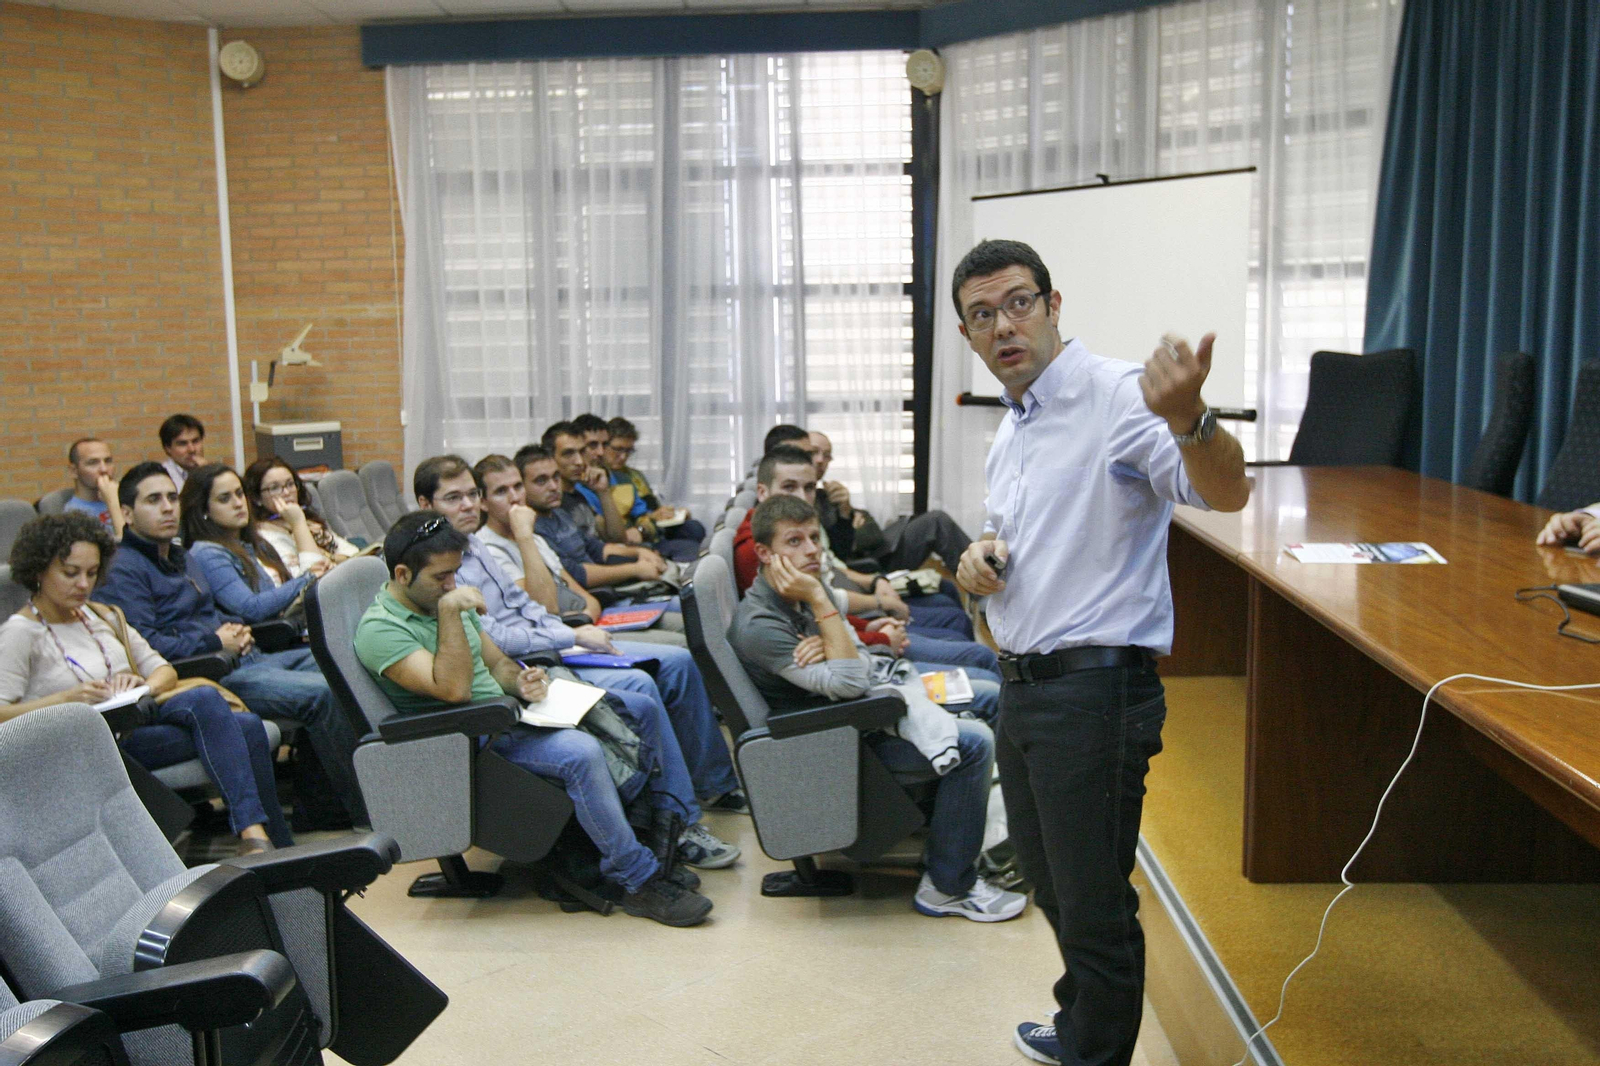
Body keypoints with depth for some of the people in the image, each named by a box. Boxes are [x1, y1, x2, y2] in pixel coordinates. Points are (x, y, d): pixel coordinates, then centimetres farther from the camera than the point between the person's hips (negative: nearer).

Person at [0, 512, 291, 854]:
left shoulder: (103, 617, 20)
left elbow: (165, 671, 18)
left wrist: (144, 686, -5)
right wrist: (65, 698, -25)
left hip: (139, 717, 7)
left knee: (226, 712, -26)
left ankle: (255, 833, -31)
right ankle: (276, 848, -31)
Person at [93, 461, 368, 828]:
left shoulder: (180, 558, 24)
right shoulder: (122, 572, -7)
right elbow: (144, 646, -19)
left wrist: (236, 631, 10)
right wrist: (216, 642, -11)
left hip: (244, 659, 10)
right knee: (323, 694, -27)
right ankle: (368, 819, -22)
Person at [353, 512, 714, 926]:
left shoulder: (445, 598, 13)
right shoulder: (380, 629, -14)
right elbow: (453, 689, -26)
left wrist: (521, 683, -3)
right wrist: (449, 610, -25)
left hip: (504, 710, 9)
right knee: (581, 753, -33)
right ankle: (638, 882, -21)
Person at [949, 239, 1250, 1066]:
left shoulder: (1117, 395, -16)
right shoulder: (1010, 432, 13)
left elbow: (1225, 494, -32)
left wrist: (1186, 418, -53)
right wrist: (982, 555, 2)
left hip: (1094, 692, -9)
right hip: (1023, 687, 9)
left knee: (1093, 902, 4)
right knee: (1050, 882, 25)